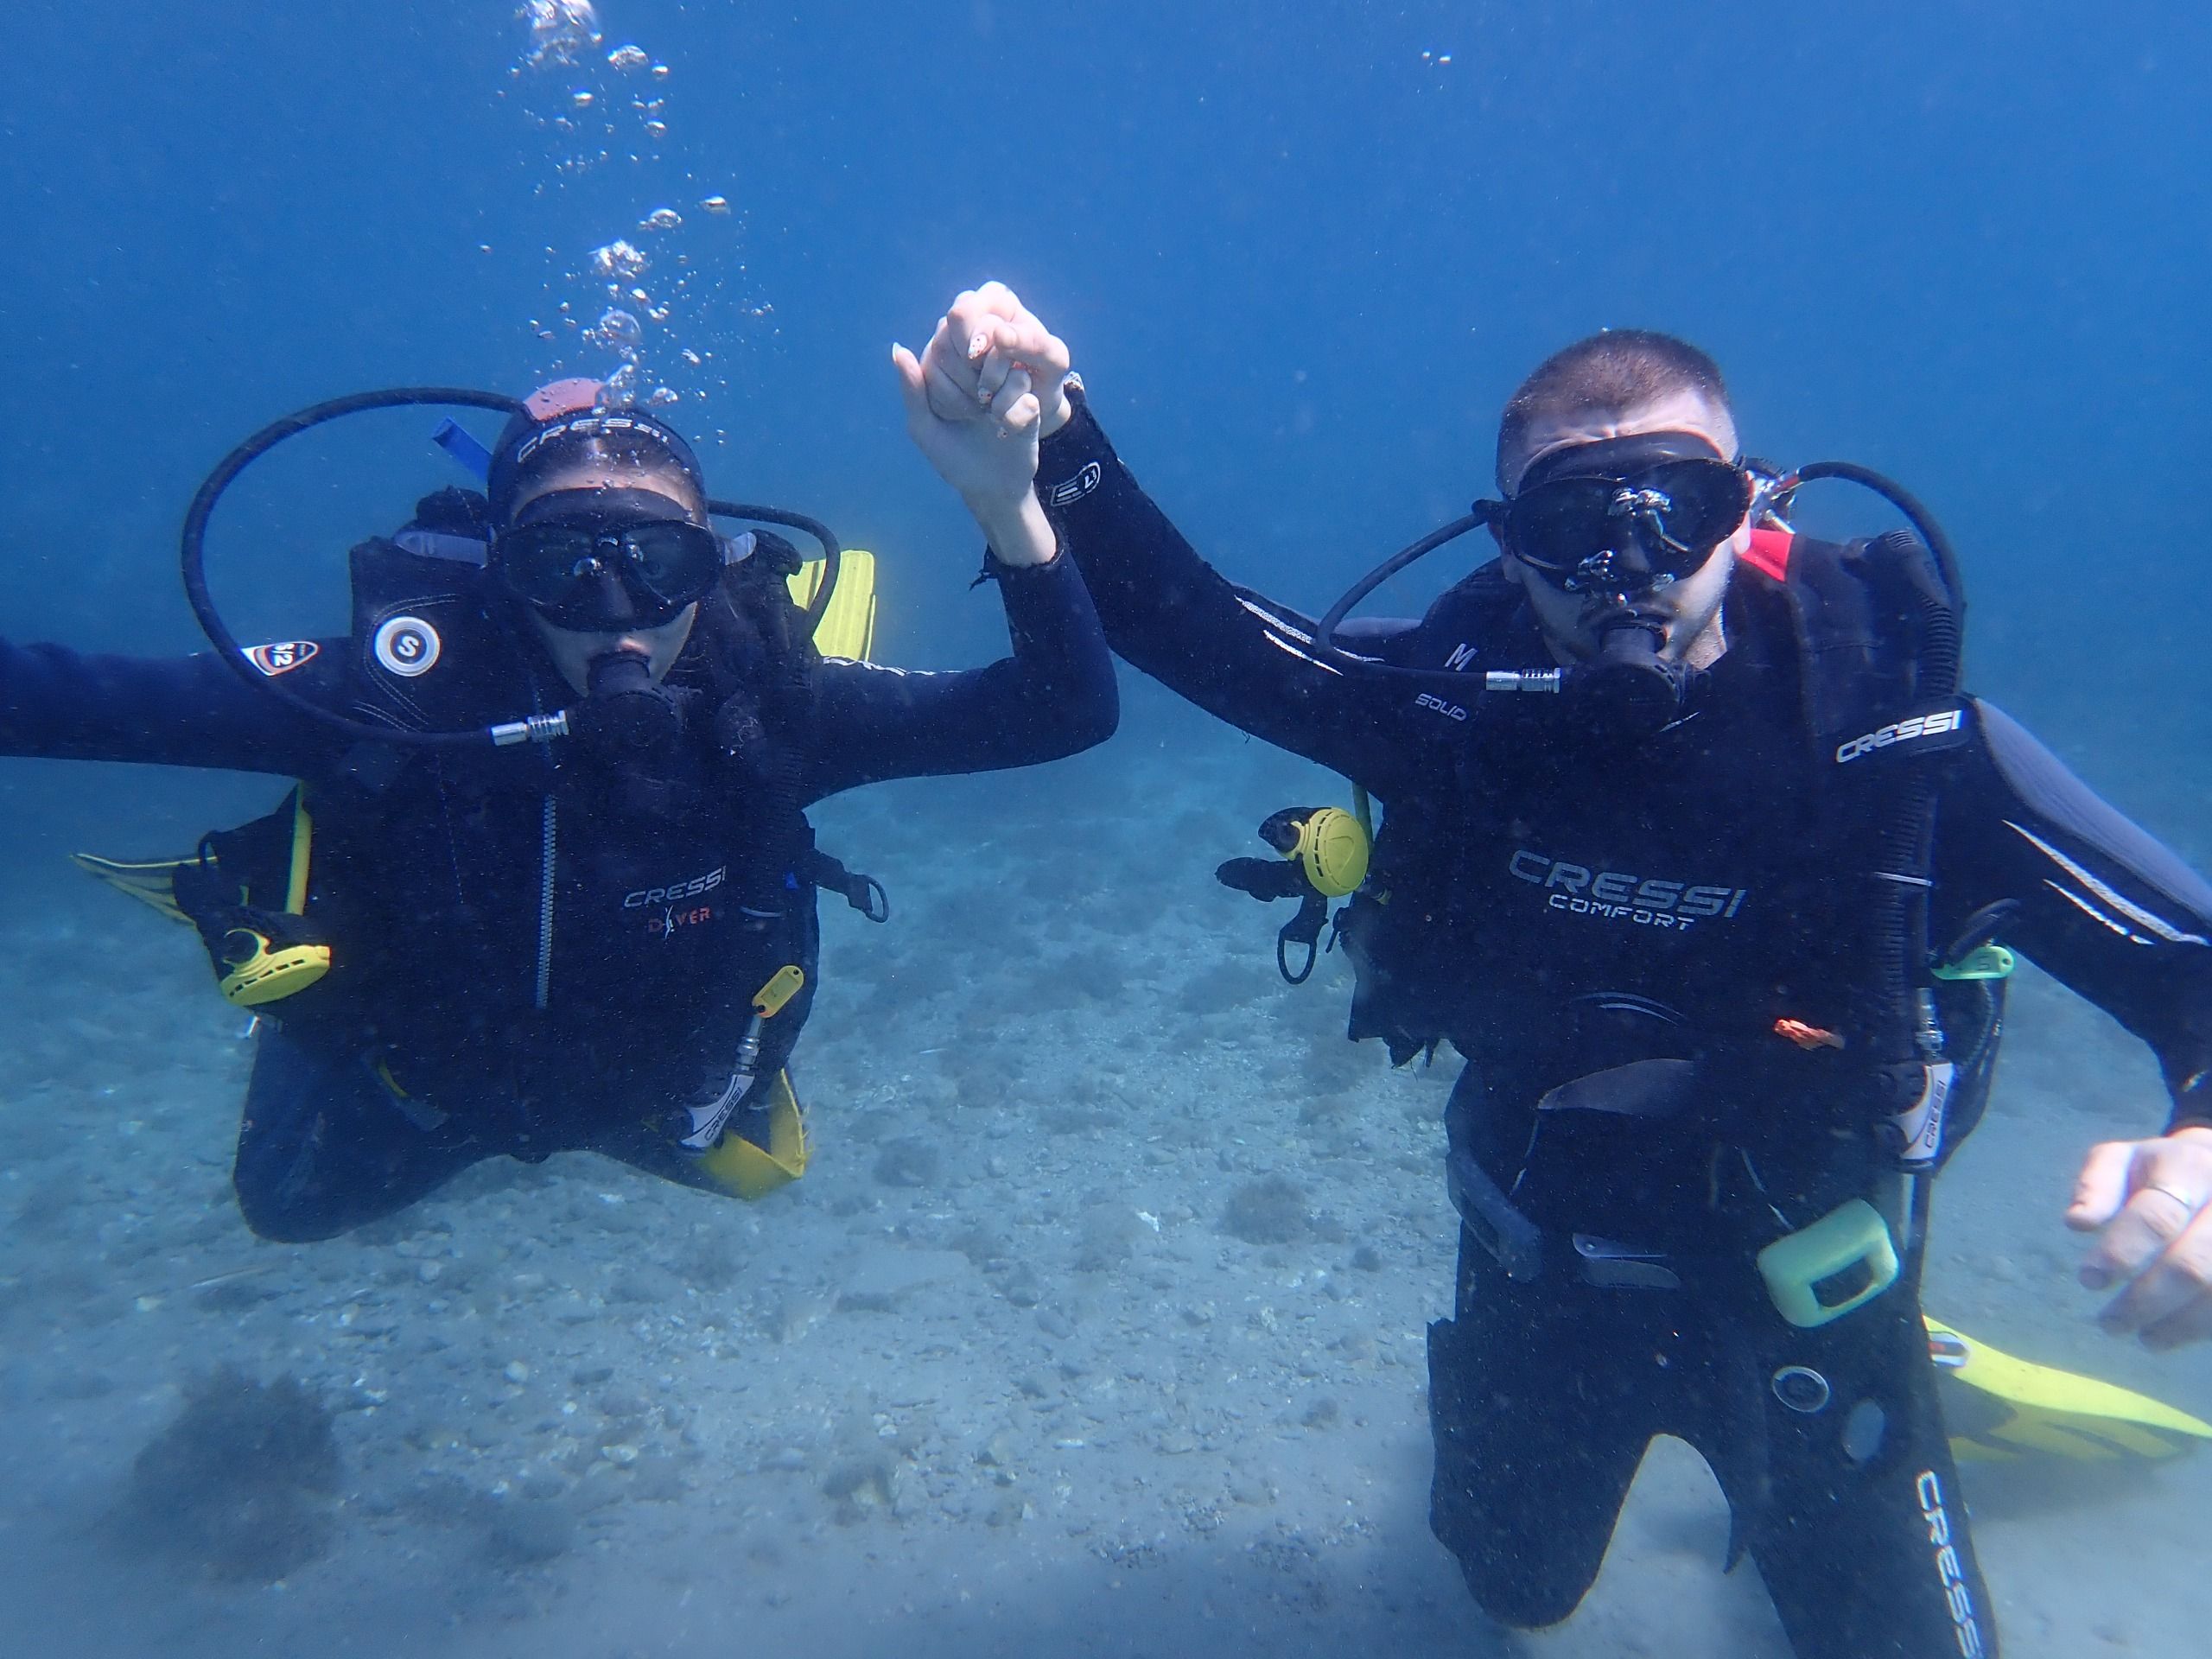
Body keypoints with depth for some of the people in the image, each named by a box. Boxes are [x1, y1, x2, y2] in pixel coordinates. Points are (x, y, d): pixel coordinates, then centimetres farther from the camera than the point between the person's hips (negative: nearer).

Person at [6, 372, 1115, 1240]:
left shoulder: (767, 703, -35)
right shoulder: (410, 694, -38)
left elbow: (1069, 708, -40)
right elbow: (96, 700, -37)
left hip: (655, 1085, 1)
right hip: (421, 1078, 0)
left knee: (749, 1164, 32)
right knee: (293, 1208, 28)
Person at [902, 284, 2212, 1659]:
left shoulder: (1901, 737, -25)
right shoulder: (1463, 692, -21)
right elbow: (1181, 619, -21)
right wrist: (1047, 443, -37)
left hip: (1797, 1282, -2)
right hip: (1544, 1257, 2)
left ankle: (1906, 1400, 45)